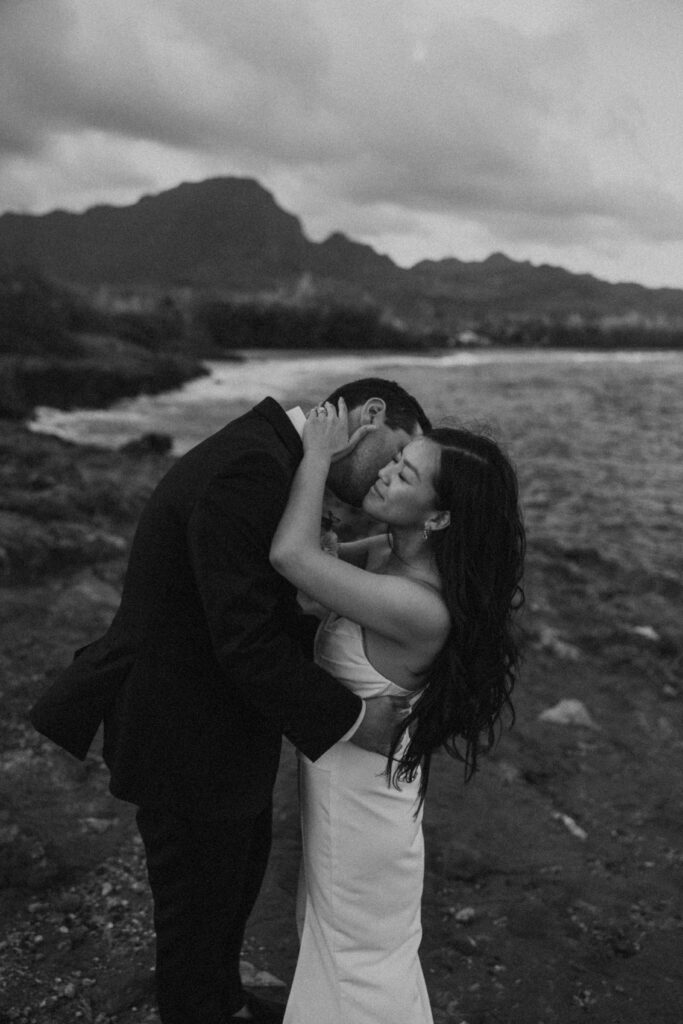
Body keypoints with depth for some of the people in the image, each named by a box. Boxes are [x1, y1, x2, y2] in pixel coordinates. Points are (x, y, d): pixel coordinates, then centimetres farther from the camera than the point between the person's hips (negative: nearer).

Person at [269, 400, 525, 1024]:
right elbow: (321, 557, 7)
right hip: (346, 765, 9)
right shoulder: (391, 552, -10)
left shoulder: (422, 608, -36)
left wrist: (318, 456, -28)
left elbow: (291, 555, -40)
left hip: (360, 781, -9)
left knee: (361, 948, 17)